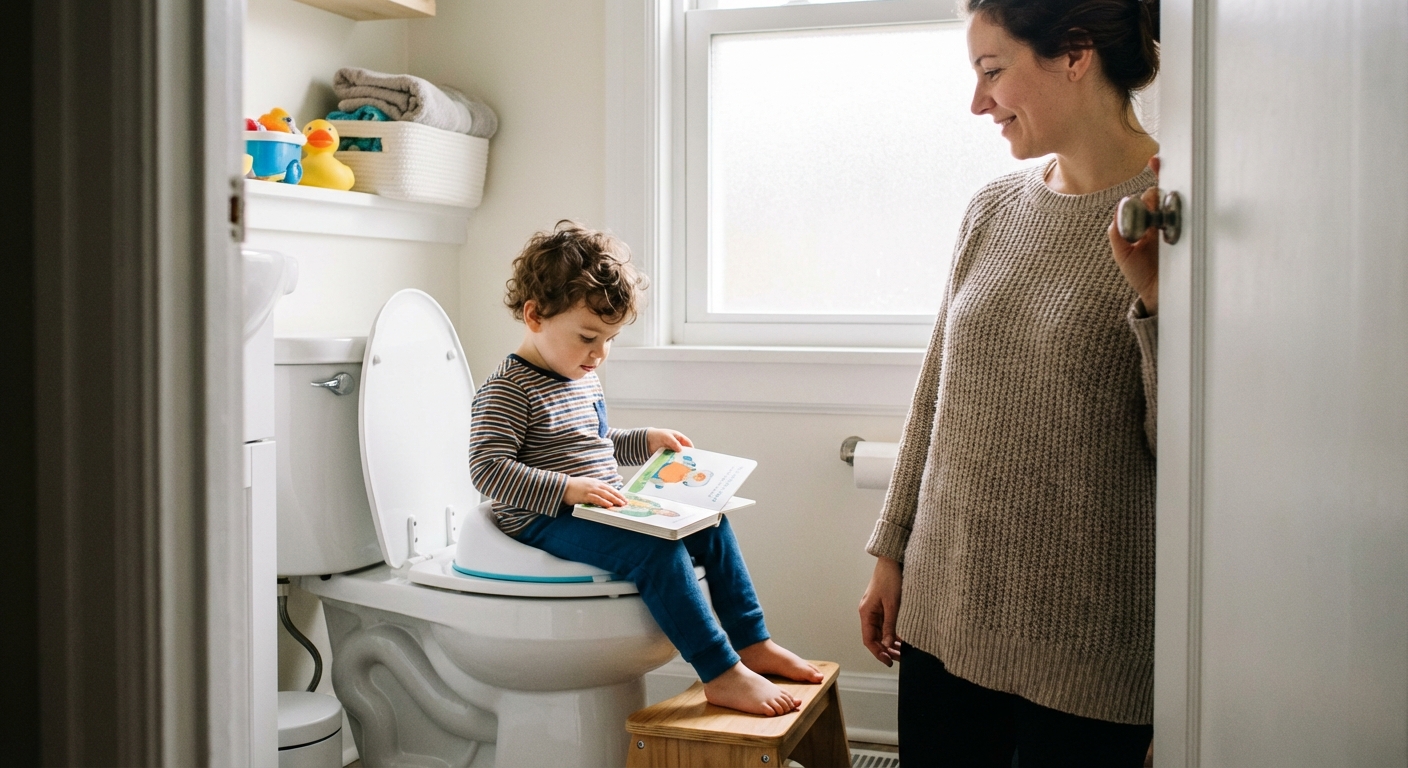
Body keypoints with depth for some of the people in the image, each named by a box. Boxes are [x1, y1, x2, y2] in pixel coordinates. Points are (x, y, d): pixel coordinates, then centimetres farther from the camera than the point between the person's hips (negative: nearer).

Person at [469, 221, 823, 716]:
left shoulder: (583, 378, 15)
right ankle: (720, 675, -25)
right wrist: (567, 488, -31)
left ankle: (752, 642, 9)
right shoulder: (508, 391, -15)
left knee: (710, 524, 2)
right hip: (546, 524, -10)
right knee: (656, 549, -29)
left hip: (601, 512, 10)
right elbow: (488, 470, -23)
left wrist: (645, 441, 13)